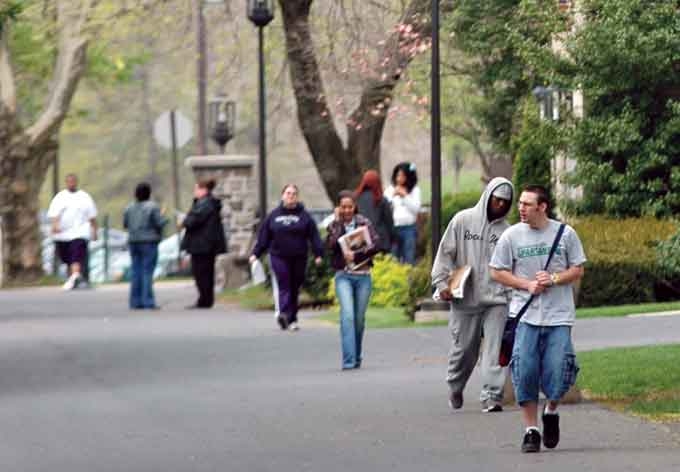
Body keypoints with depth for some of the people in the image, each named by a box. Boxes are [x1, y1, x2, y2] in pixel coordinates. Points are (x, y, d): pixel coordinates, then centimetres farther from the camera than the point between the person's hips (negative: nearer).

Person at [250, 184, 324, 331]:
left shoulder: (304, 216, 5)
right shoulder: (273, 215, 8)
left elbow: (314, 236, 1)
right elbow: (263, 236, 10)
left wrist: (318, 254, -7)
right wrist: (256, 253, 6)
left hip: (298, 258, 1)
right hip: (279, 257, -1)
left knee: (295, 288, 6)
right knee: (282, 285, -15)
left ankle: (292, 319, 14)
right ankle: (282, 313, -31)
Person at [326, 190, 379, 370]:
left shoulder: (364, 223, 5)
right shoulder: (334, 225, 6)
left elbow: (375, 244, -7)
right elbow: (330, 245, -12)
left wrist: (355, 254, -17)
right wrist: (338, 223, -9)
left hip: (363, 275, 1)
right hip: (343, 275, -1)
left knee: (359, 318, 7)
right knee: (347, 315, -17)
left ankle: (357, 357, 25)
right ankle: (349, 360, -21)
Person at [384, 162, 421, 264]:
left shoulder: (414, 190, 4)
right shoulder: (390, 190, 7)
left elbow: (416, 208, -3)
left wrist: (405, 196, -10)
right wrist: (393, 195, -9)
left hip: (409, 228, -1)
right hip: (393, 228, 1)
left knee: (409, 260, -3)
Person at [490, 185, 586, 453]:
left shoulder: (565, 234, 2)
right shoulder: (511, 235, 2)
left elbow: (578, 270, 6)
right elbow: (497, 272, 6)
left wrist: (553, 279, -11)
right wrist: (527, 285, -8)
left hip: (559, 316, 0)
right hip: (525, 315, 1)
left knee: (558, 370, -10)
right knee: (525, 371, -6)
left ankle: (551, 411, 22)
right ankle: (531, 429, 6)